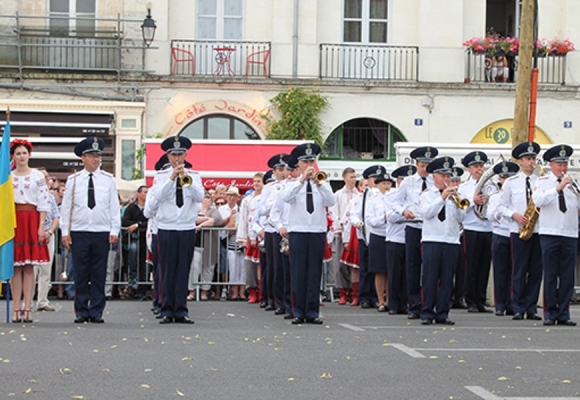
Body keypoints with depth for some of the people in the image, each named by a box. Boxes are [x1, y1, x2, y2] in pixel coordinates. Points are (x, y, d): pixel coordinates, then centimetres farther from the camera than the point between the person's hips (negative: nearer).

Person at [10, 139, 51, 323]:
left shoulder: (38, 176, 4)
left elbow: (44, 203, 1)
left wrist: (41, 226, -7)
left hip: (31, 220, -1)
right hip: (12, 221, 1)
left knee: (29, 266, -2)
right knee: (15, 266, 0)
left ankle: (27, 309, -1)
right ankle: (17, 309, 2)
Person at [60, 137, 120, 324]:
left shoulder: (108, 180, 7)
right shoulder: (73, 180, 6)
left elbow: (114, 206, 7)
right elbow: (66, 207, 7)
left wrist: (115, 230, 0)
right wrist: (65, 232, 2)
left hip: (102, 233, 0)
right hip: (79, 232, 0)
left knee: (99, 274, 1)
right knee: (80, 274, 1)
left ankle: (96, 312, 6)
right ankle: (81, 312, 7)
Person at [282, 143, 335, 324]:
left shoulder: (323, 184, 11)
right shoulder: (293, 184, 7)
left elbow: (331, 202, -6)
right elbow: (285, 197, -15)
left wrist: (319, 183, -19)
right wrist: (302, 180, -23)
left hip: (318, 232, 1)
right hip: (298, 232, -1)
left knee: (315, 272, 0)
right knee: (298, 272, -2)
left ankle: (312, 312, 3)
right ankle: (298, 312, 2)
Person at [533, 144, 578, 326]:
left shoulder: (573, 183, 12)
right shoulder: (543, 181, 3)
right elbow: (538, 200, -15)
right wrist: (558, 188, -22)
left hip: (570, 235, 3)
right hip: (549, 234, -3)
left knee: (567, 277, 2)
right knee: (550, 275, 0)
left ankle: (563, 314, 7)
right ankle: (550, 314, 5)